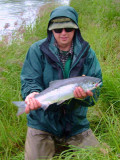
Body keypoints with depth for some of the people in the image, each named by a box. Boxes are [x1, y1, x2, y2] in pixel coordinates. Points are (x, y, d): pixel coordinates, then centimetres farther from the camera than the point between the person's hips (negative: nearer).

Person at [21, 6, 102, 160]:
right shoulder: (37, 50, -8)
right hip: (42, 123, -2)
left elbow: (96, 86, -8)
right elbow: (29, 81, -10)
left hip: (76, 123, 2)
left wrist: (85, 95, -31)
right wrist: (32, 94, -34)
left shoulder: (88, 54, -4)